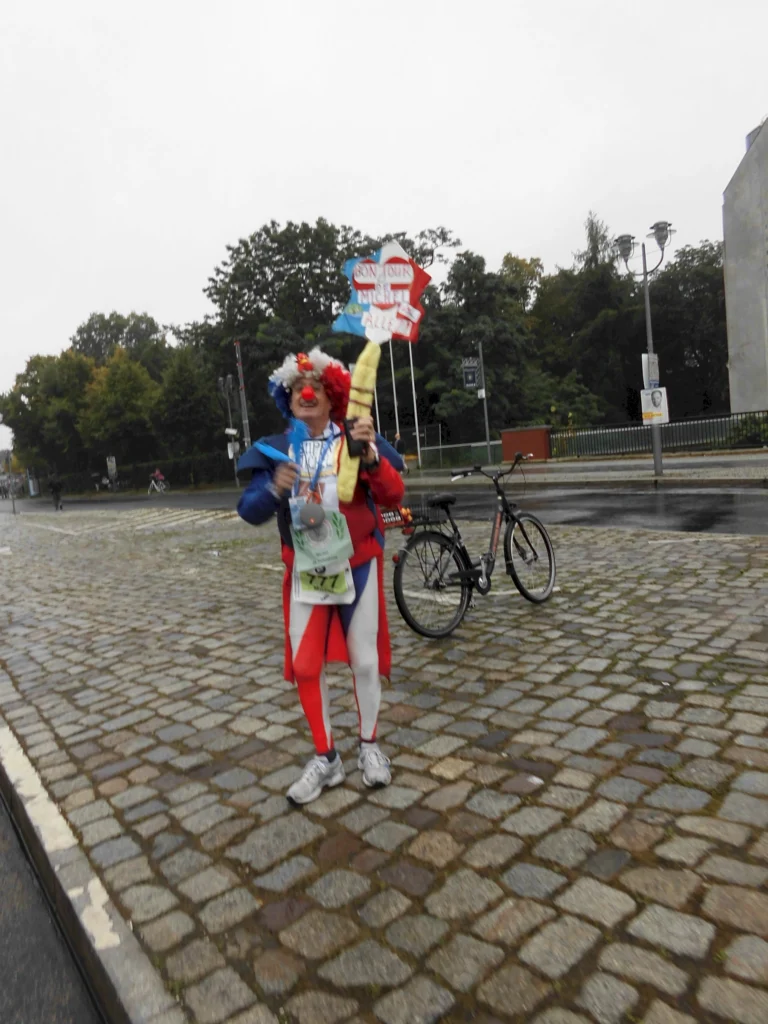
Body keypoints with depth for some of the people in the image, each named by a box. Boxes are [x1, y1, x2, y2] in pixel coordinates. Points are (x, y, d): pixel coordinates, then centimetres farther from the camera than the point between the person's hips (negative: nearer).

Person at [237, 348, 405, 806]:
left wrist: (370, 453, -37)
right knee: (305, 666, 5)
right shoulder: (275, 450, -1)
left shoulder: (358, 441, -8)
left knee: (365, 661, 8)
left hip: (358, 566, -2)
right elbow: (250, 511, -8)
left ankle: (370, 746, 31)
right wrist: (274, 489, -29)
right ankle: (326, 759, 23)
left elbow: (393, 495, -20)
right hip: (305, 571, 2)